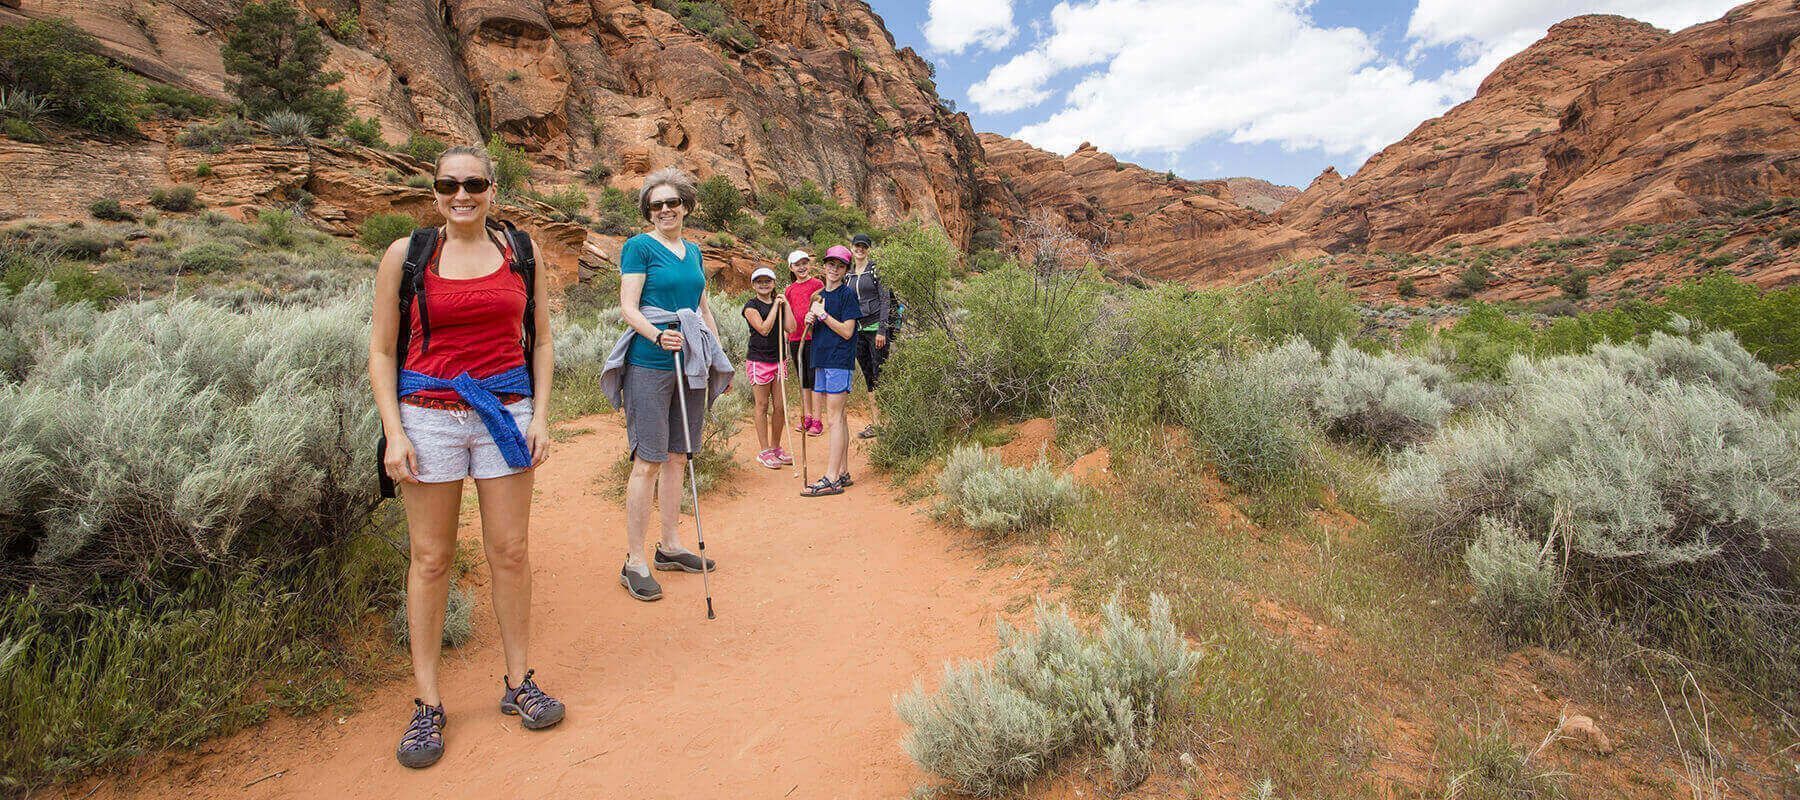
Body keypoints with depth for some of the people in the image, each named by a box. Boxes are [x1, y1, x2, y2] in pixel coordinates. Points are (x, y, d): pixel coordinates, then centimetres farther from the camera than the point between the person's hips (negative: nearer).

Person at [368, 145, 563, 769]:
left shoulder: (520, 251, 7)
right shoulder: (406, 256, 2)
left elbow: (540, 341, 10)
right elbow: (382, 352, 3)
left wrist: (540, 415, 0)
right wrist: (393, 432, -6)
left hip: (505, 411, 1)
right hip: (428, 414, -1)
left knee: (510, 552, 6)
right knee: (431, 560, 5)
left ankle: (519, 683, 21)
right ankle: (427, 704, 17)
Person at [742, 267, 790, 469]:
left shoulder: (779, 303, 11)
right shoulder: (751, 306, -4)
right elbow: (764, 329, -17)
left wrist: (785, 304, -4)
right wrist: (775, 306, -12)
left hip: (778, 359, 5)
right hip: (758, 360, -5)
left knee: (779, 406, 6)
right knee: (762, 406, 1)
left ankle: (776, 447, 20)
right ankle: (764, 451, 9)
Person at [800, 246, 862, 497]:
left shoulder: (847, 294, -6)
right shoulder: (821, 295, 17)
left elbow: (847, 332, -13)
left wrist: (823, 315, -13)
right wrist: (811, 321, 2)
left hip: (839, 361, -8)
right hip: (822, 361, 8)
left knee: (835, 418, -9)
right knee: (838, 417, 11)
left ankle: (832, 479, -9)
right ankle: (843, 473, 16)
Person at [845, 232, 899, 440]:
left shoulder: (877, 269, -4)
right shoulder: (848, 274, 14)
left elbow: (885, 300, -9)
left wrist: (882, 330, -16)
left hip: (877, 326, -6)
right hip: (857, 329, 6)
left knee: (880, 375, -7)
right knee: (868, 376, 8)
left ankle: (884, 422, -2)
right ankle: (874, 422, 13)